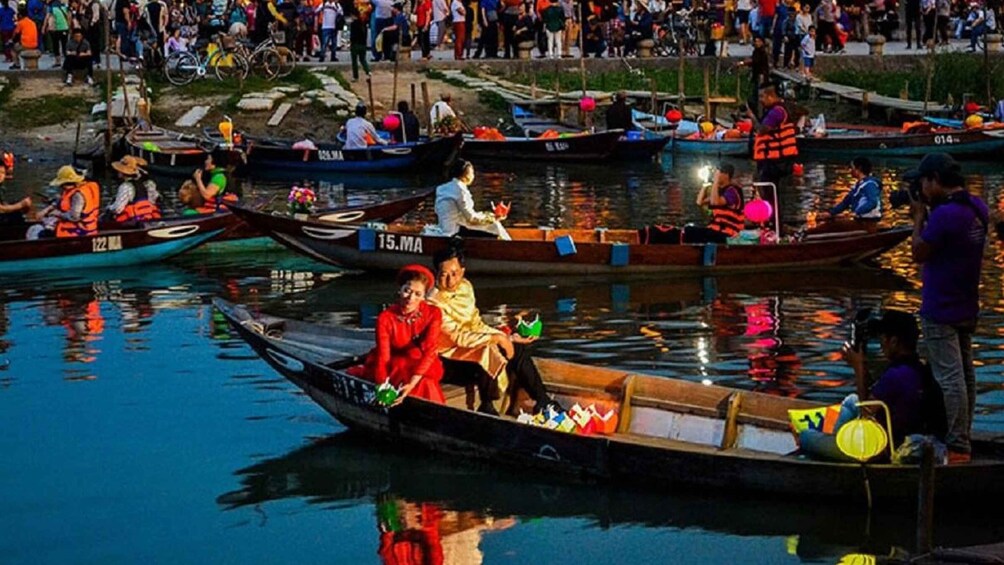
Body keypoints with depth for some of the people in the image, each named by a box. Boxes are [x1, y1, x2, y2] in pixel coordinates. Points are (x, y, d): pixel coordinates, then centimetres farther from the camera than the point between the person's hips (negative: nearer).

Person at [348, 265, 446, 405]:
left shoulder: (433, 314, -12)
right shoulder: (385, 318, -13)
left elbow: (429, 351, -21)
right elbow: (382, 356, -20)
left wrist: (411, 384, -35)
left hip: (421, 368, -2)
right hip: (394, 367, 2)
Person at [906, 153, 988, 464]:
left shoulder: (945, 214, -23)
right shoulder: (977, 208, 5)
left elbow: (918, 253, -14)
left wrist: (919, 216, -4)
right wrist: (930, 213, 7)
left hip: (941, 311, -10)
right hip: (966, 307, 10)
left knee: (949, 379, -8)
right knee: (964, 375, 15)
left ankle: (956, 448, -8)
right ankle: (962, 442, 24)